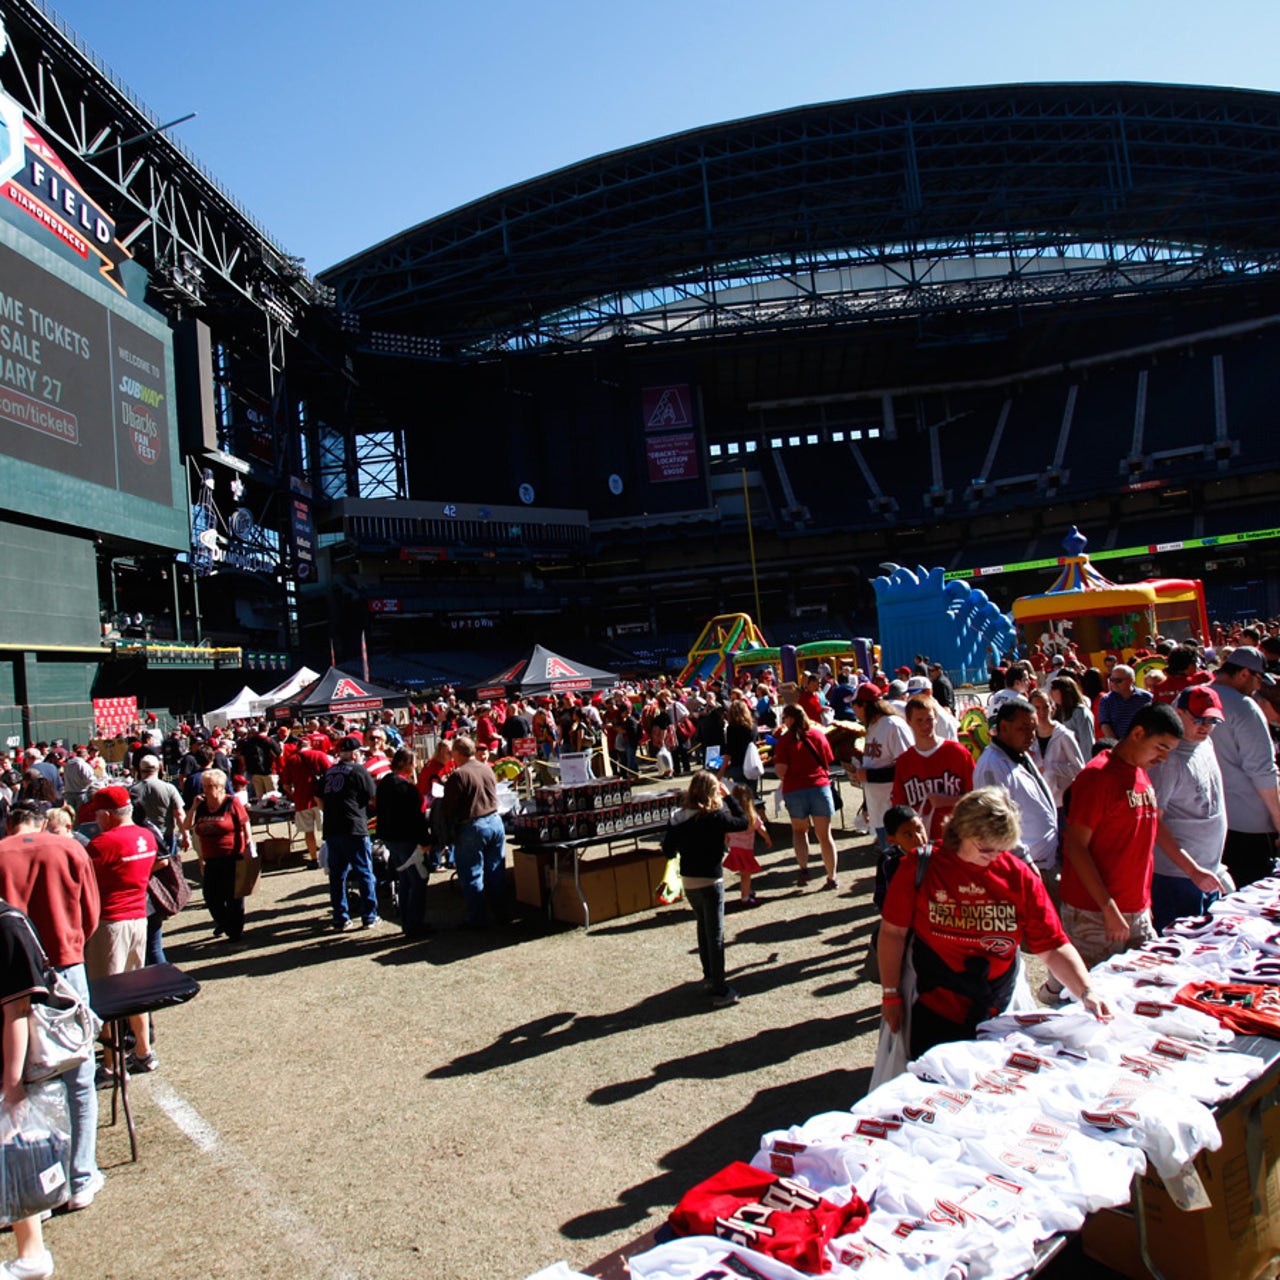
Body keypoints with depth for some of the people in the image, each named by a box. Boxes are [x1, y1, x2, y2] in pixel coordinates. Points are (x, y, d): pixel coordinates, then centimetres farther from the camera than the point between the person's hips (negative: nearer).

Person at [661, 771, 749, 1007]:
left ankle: (709, 976, 38)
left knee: (703, 928, 24)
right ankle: (720, 991, 7)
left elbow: (668, 852, 3)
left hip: (688, 882, 6)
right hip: (710, 883, -5)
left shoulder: (677, 818, -3)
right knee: (715, 936, 3)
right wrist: (728, 797, 1)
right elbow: (743, 822, -5)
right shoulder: (715, 817, -19)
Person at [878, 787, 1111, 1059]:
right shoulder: (921, 866, -9)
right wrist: (891, 995, -3)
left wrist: (1086, 993, -16)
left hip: (998, 1016, 2)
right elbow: (893, 933, -3)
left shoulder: (1021, 878, -4)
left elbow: (1054, 948, -1)